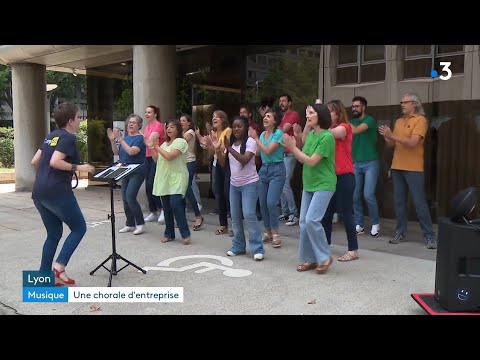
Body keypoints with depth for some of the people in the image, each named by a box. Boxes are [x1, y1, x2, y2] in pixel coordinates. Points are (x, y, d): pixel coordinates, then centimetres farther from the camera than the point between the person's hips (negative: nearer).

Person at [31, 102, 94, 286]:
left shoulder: (50, 136, 16)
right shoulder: (68, 138, -9)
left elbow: (35, 161, 16)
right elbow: (55, 162, -22)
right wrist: (77, 167, -13)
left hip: (39, 192, 8)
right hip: (57, 192, -8)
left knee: (54, 233, 17)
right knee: (79, 228, 7)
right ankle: (60, 265, -4)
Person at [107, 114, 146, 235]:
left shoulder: (140, 138, -9)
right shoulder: (125, 137, 12)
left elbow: (131, 151, -23)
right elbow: (116, 152, 9)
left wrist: (120, 139, -23)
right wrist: (112, 140, -5)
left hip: (137, 172, -8)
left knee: (130, 197, -16)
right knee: (125, 199, 9)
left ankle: (140, 224, -3)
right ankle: (130, 224, 20)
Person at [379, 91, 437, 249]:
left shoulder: (420, 120, -6)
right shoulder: (398, 121, 14)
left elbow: (412, 142, -18)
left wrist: (392, 135, -18)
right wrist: (386, 137, -7)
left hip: (413, 169, -6)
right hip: (397, 168, 6)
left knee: (419, 202, -4)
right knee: (399, 201, 7)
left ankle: (429, 236, 3)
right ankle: (401, 233, 16)